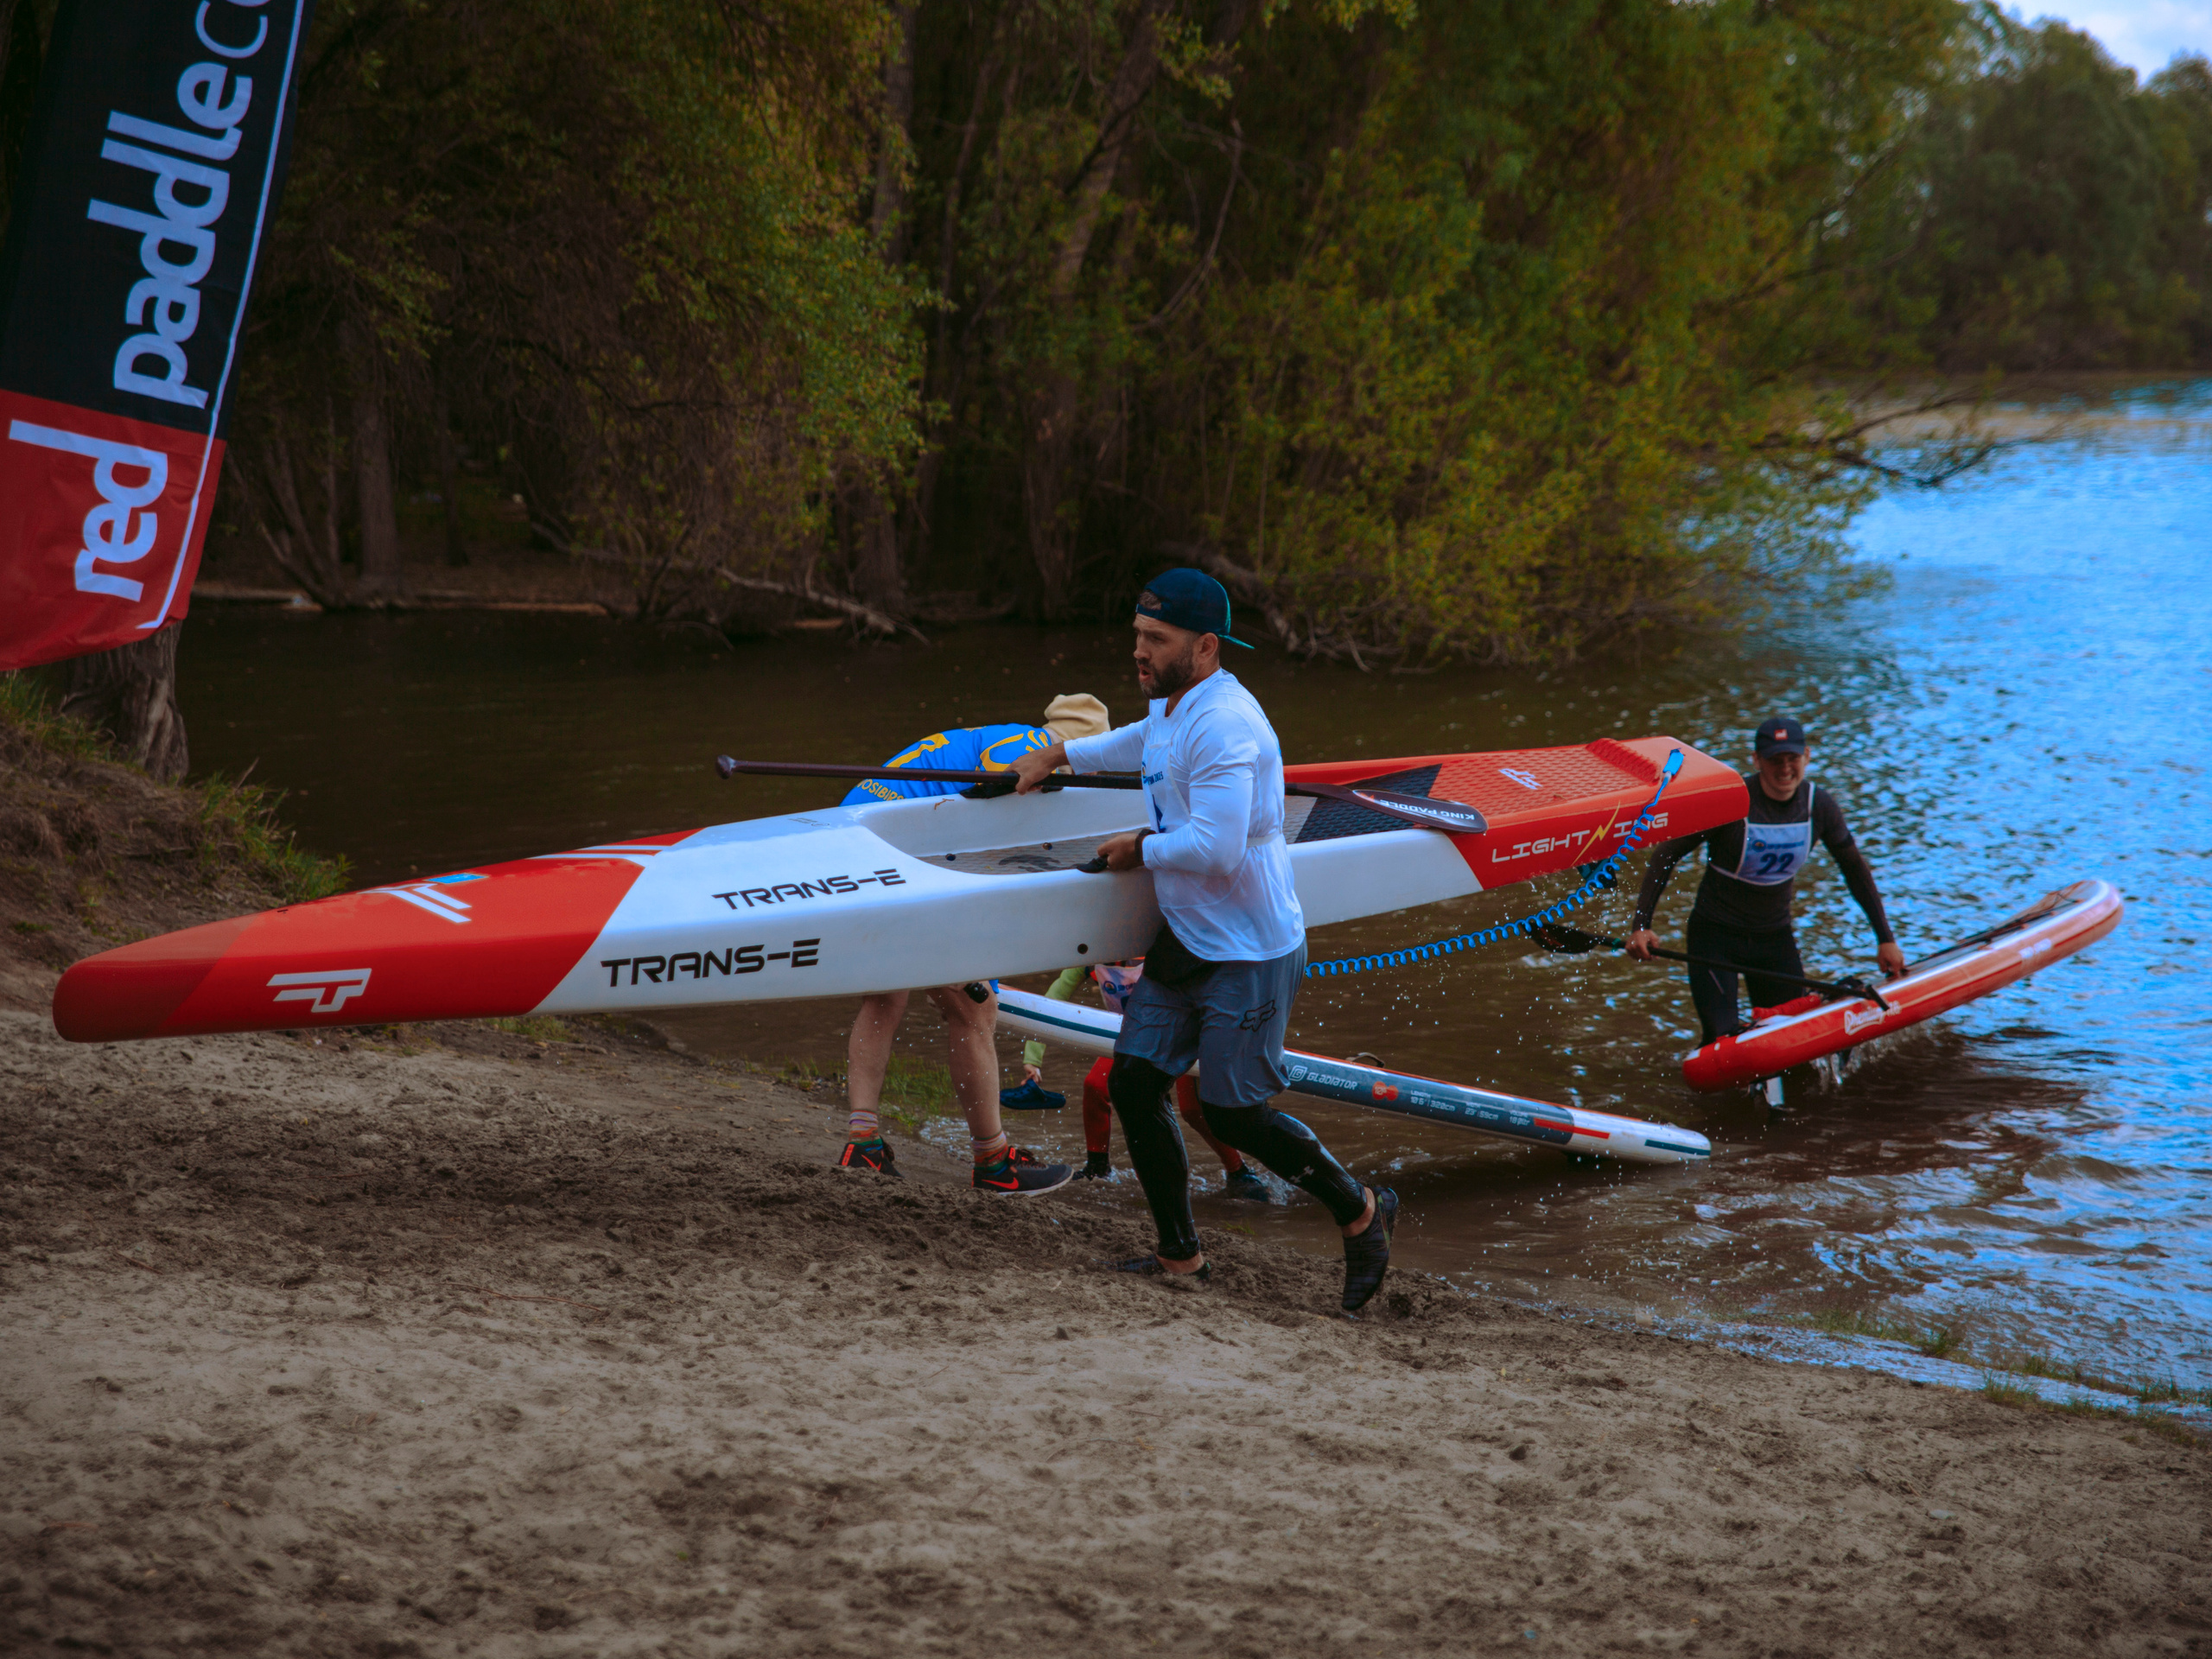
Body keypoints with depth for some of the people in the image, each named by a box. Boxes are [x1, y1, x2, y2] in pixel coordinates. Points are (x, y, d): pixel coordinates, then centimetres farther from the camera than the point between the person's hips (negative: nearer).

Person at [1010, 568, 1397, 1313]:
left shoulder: (1223, 725, -23)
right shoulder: (1171, 709, 10)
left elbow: (1216, 846, -31)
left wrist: (1140, 849, -14)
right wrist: (1057, 756, 39)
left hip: (1249, 952, -10)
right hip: (1183, 943, 10)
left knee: (1233, 1112, -5)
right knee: (1132, 1083, 4)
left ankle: (1360, 1211, 16)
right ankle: (1180, 1256, 16)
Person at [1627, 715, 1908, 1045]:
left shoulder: (1819, 806, -7)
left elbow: (1854, 867, 9)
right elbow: (1665, 855, -14)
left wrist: (1886, 938, 9)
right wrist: (1641, 926, -24)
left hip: (1775, 935, 4)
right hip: (1716, 933, -4)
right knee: (1724, 1040, -15)